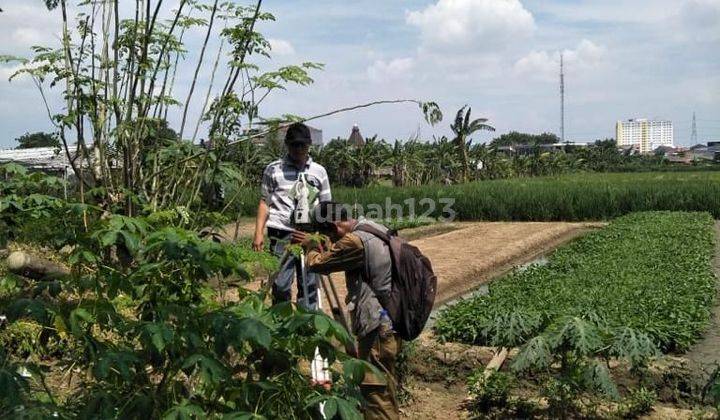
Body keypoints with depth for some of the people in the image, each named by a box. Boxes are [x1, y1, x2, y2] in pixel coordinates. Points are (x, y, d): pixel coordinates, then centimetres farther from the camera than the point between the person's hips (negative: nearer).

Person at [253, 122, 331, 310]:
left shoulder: (319, 172, 12)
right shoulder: (273, 170, 8)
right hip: (282, 233, -1)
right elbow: (264, 202, 10)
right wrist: (259, 233, 2)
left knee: (309, 285, 4)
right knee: (281, 284, -2)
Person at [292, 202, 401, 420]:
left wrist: (310, 244, 8)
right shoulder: (377, 229, 9)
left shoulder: (355, 241, -19)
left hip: (378, 330, -10)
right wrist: (323, 247, 19)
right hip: (388, 325, 10)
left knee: (376, 396, -1)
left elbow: (317, 263, -12)